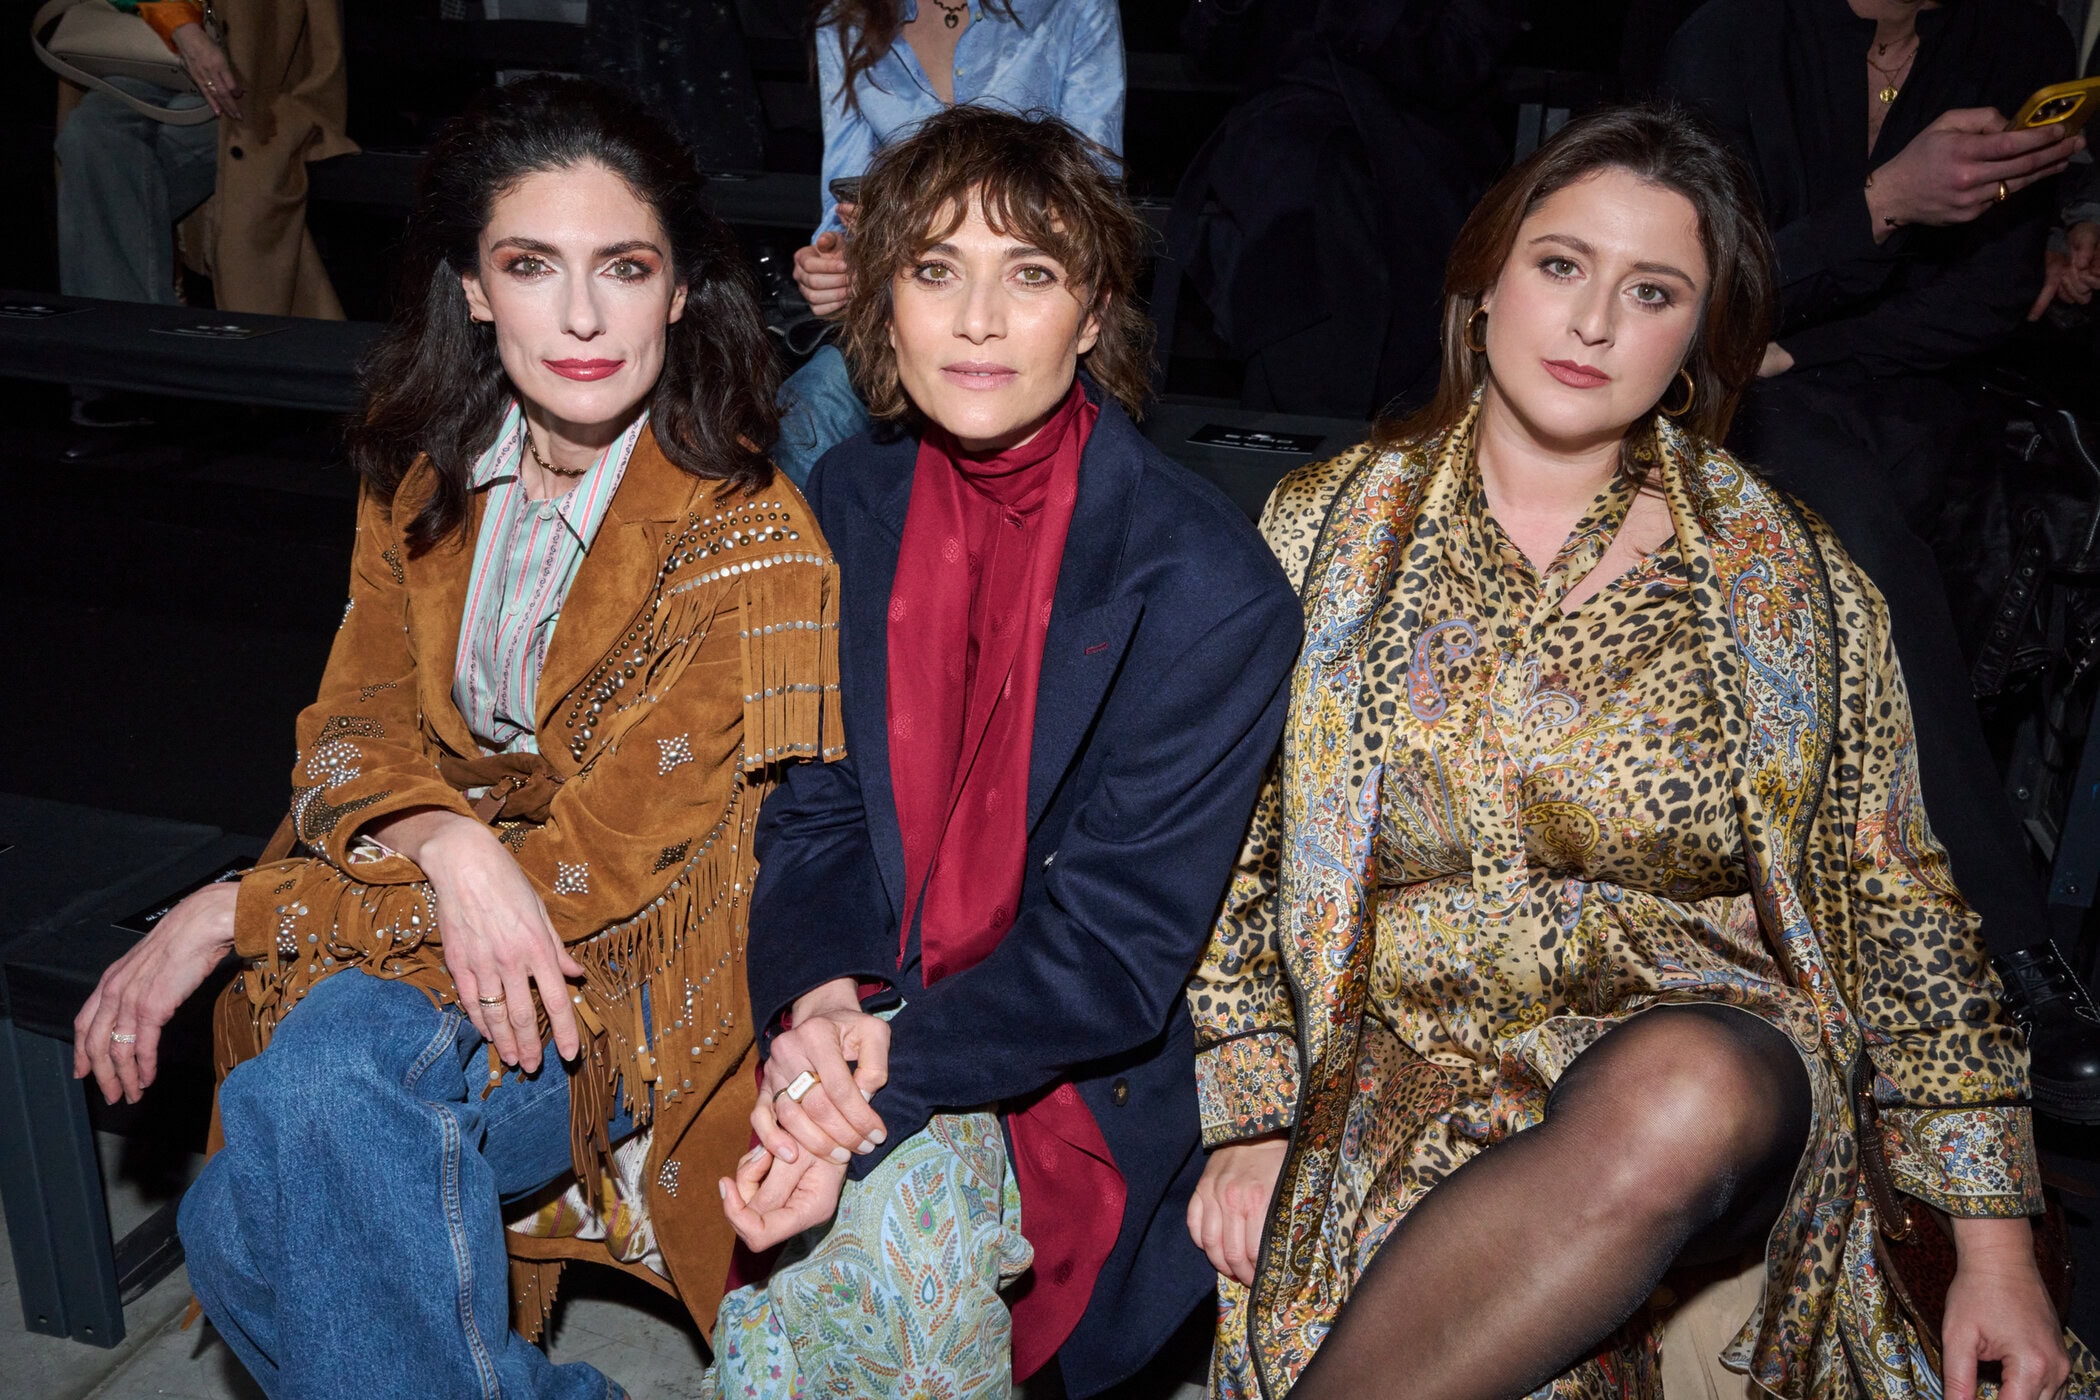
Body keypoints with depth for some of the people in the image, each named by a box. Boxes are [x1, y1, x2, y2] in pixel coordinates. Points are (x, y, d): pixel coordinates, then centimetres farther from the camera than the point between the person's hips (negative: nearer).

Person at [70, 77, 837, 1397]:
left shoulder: (749, 540, -16)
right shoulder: (427, 476, 4)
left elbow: (591, 869, -18)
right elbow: (354, 723, 0)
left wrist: (229, 915, -15)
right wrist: (446, 839, -26)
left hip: (634, 970, -5)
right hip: (427, 925, 5)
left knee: (339, 1057, -30)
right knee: (243, 1239, -18)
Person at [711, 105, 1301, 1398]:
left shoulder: (1208, 587, -16)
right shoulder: (851, 501, 2)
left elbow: (1121, 947, -16)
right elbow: (812, 807, 4)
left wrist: (890, 1069, -26)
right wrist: (818, 1000, -16)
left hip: (1078, 1078, -3)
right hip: (867, 1009, 4)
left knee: (909, 1203, -28)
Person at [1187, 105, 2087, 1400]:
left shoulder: (1792, 580, 4)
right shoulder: (1329, 528, 5)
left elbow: (1897, 907, 7)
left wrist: (1995, 1244, 5)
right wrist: (1250, 1117, -1)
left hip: (1706, 1047, 2)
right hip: (1404, 1055, -1)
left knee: (1677, 1099, -36)